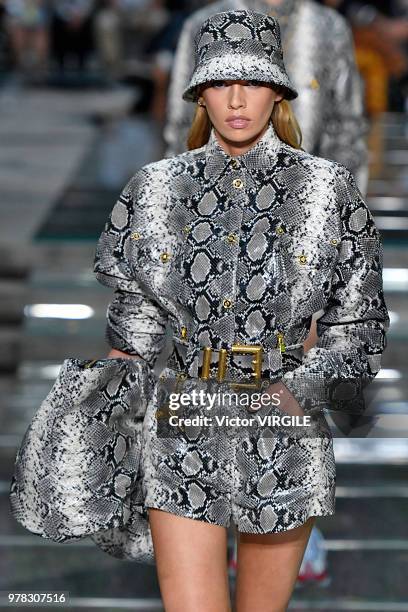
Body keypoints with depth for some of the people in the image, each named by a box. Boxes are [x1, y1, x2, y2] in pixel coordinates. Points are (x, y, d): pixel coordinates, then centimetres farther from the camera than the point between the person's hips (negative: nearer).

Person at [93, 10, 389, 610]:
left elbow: (359, 322, 3)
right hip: (183, 434, 1)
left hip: (285, 434, 0)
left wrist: (300, 390, -10)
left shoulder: (327, 189, -2)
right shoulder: (157, 187, 3)